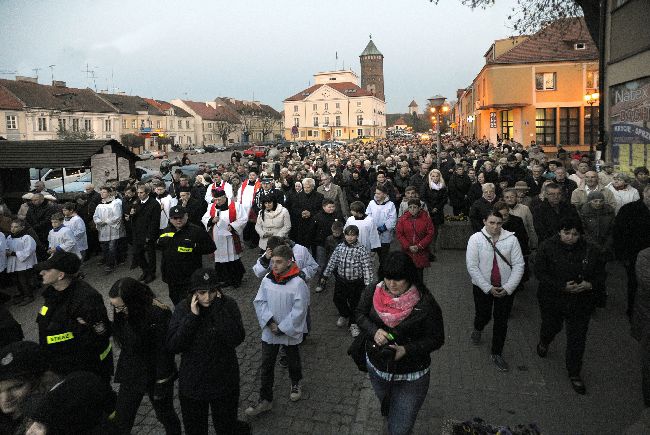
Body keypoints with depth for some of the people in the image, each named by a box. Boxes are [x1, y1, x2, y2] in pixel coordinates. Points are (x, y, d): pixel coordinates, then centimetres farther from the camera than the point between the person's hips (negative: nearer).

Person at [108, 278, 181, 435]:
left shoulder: (159, 315, -27)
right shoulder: (122, 314, -8)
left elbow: (164, 352, -20)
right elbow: (124, 343, 9)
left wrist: (161, 384, -16)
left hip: (155, 376, -5)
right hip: (130, 375, 5)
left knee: (165, 415, 17)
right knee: (121, 421, 14)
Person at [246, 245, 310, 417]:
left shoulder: (298, 283, -21)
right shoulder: (267, 280, -8)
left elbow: (298, 311, -20)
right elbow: (259, 302, -5)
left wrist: (282, 329, -18)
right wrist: (269, 321, -18)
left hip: (291, 333, -3)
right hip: (269, 332, 3)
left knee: (293, 361, 21)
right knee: (266, 366, 8)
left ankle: (296, 384, 49)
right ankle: (265, 400, 22)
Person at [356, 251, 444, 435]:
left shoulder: (425, 303, -25)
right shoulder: (373, 292, -14)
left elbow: (436, 339, -16)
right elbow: (360, 314, -1)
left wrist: (406, 350, -29)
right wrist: (374, 331, -22)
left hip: (411, 376, -4)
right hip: (377, 366, 4)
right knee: (385, 403, 35)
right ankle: (387, 414, 68)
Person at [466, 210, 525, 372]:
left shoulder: (511, 239, -9)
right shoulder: (476, 239, -12)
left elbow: (519, 265, -7)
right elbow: (472, 267, -13)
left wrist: (508, 288, -13)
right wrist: (488, 288, -15)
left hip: (506, 288, 1)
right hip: (482, 287, -1)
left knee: (501, 321, 9)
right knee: (483, 316, 15)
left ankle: (496, 353, 28)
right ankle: (478, 329, 52)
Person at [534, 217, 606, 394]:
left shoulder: (591, 251, -7)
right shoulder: (547, 247, -13)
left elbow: (600, 276, 1)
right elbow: (540, 273, -15)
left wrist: (590, 285, -21)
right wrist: (562, 286, -25)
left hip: (581, 304, 1)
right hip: (552, 300, -1)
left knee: (577, 340, 6)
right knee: (551, 327, 23)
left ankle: (574, 374, 25)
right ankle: (543, 343, 58)